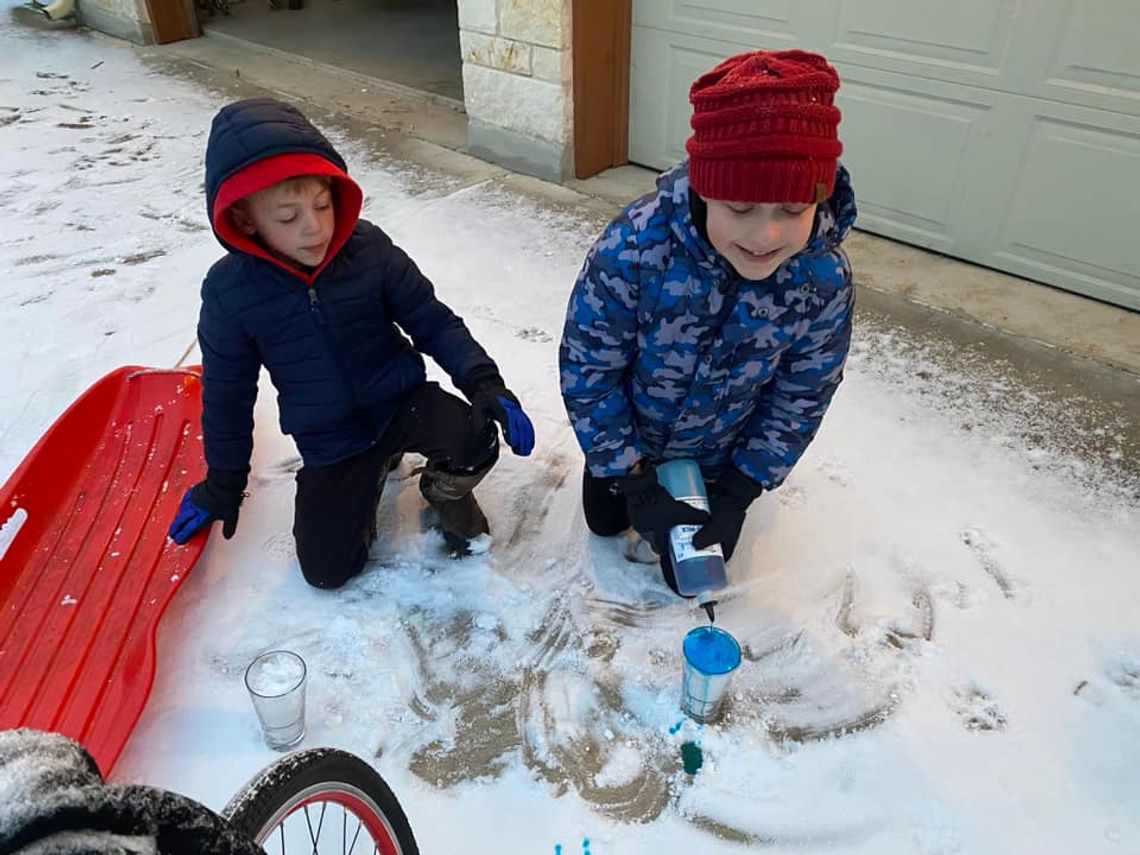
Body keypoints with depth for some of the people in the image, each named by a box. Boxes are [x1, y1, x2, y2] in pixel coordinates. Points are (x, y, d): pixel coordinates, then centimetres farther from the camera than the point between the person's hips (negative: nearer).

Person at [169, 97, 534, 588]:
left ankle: (445, 491, 8)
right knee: (326, 569, -2)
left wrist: (484, 383, -23)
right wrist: (222, 485, 10)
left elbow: (434, 323, -6)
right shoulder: (229, 291, -15)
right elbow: (227, 395, -1)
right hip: (328, 443, 1)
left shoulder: (369, 250, -16)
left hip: (403, 400, -1)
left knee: (476, 442, -31)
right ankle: (374, 469, 26)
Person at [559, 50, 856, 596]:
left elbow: (801, 398, -14)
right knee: (605, 524, 25)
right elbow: (586, 370, -25)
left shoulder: (825, 279, -29)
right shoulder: (634, 245, -38)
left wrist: (738, 493, -15)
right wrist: (633, 479, -21)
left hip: (716, 457, 1)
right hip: (628, 436, 0)